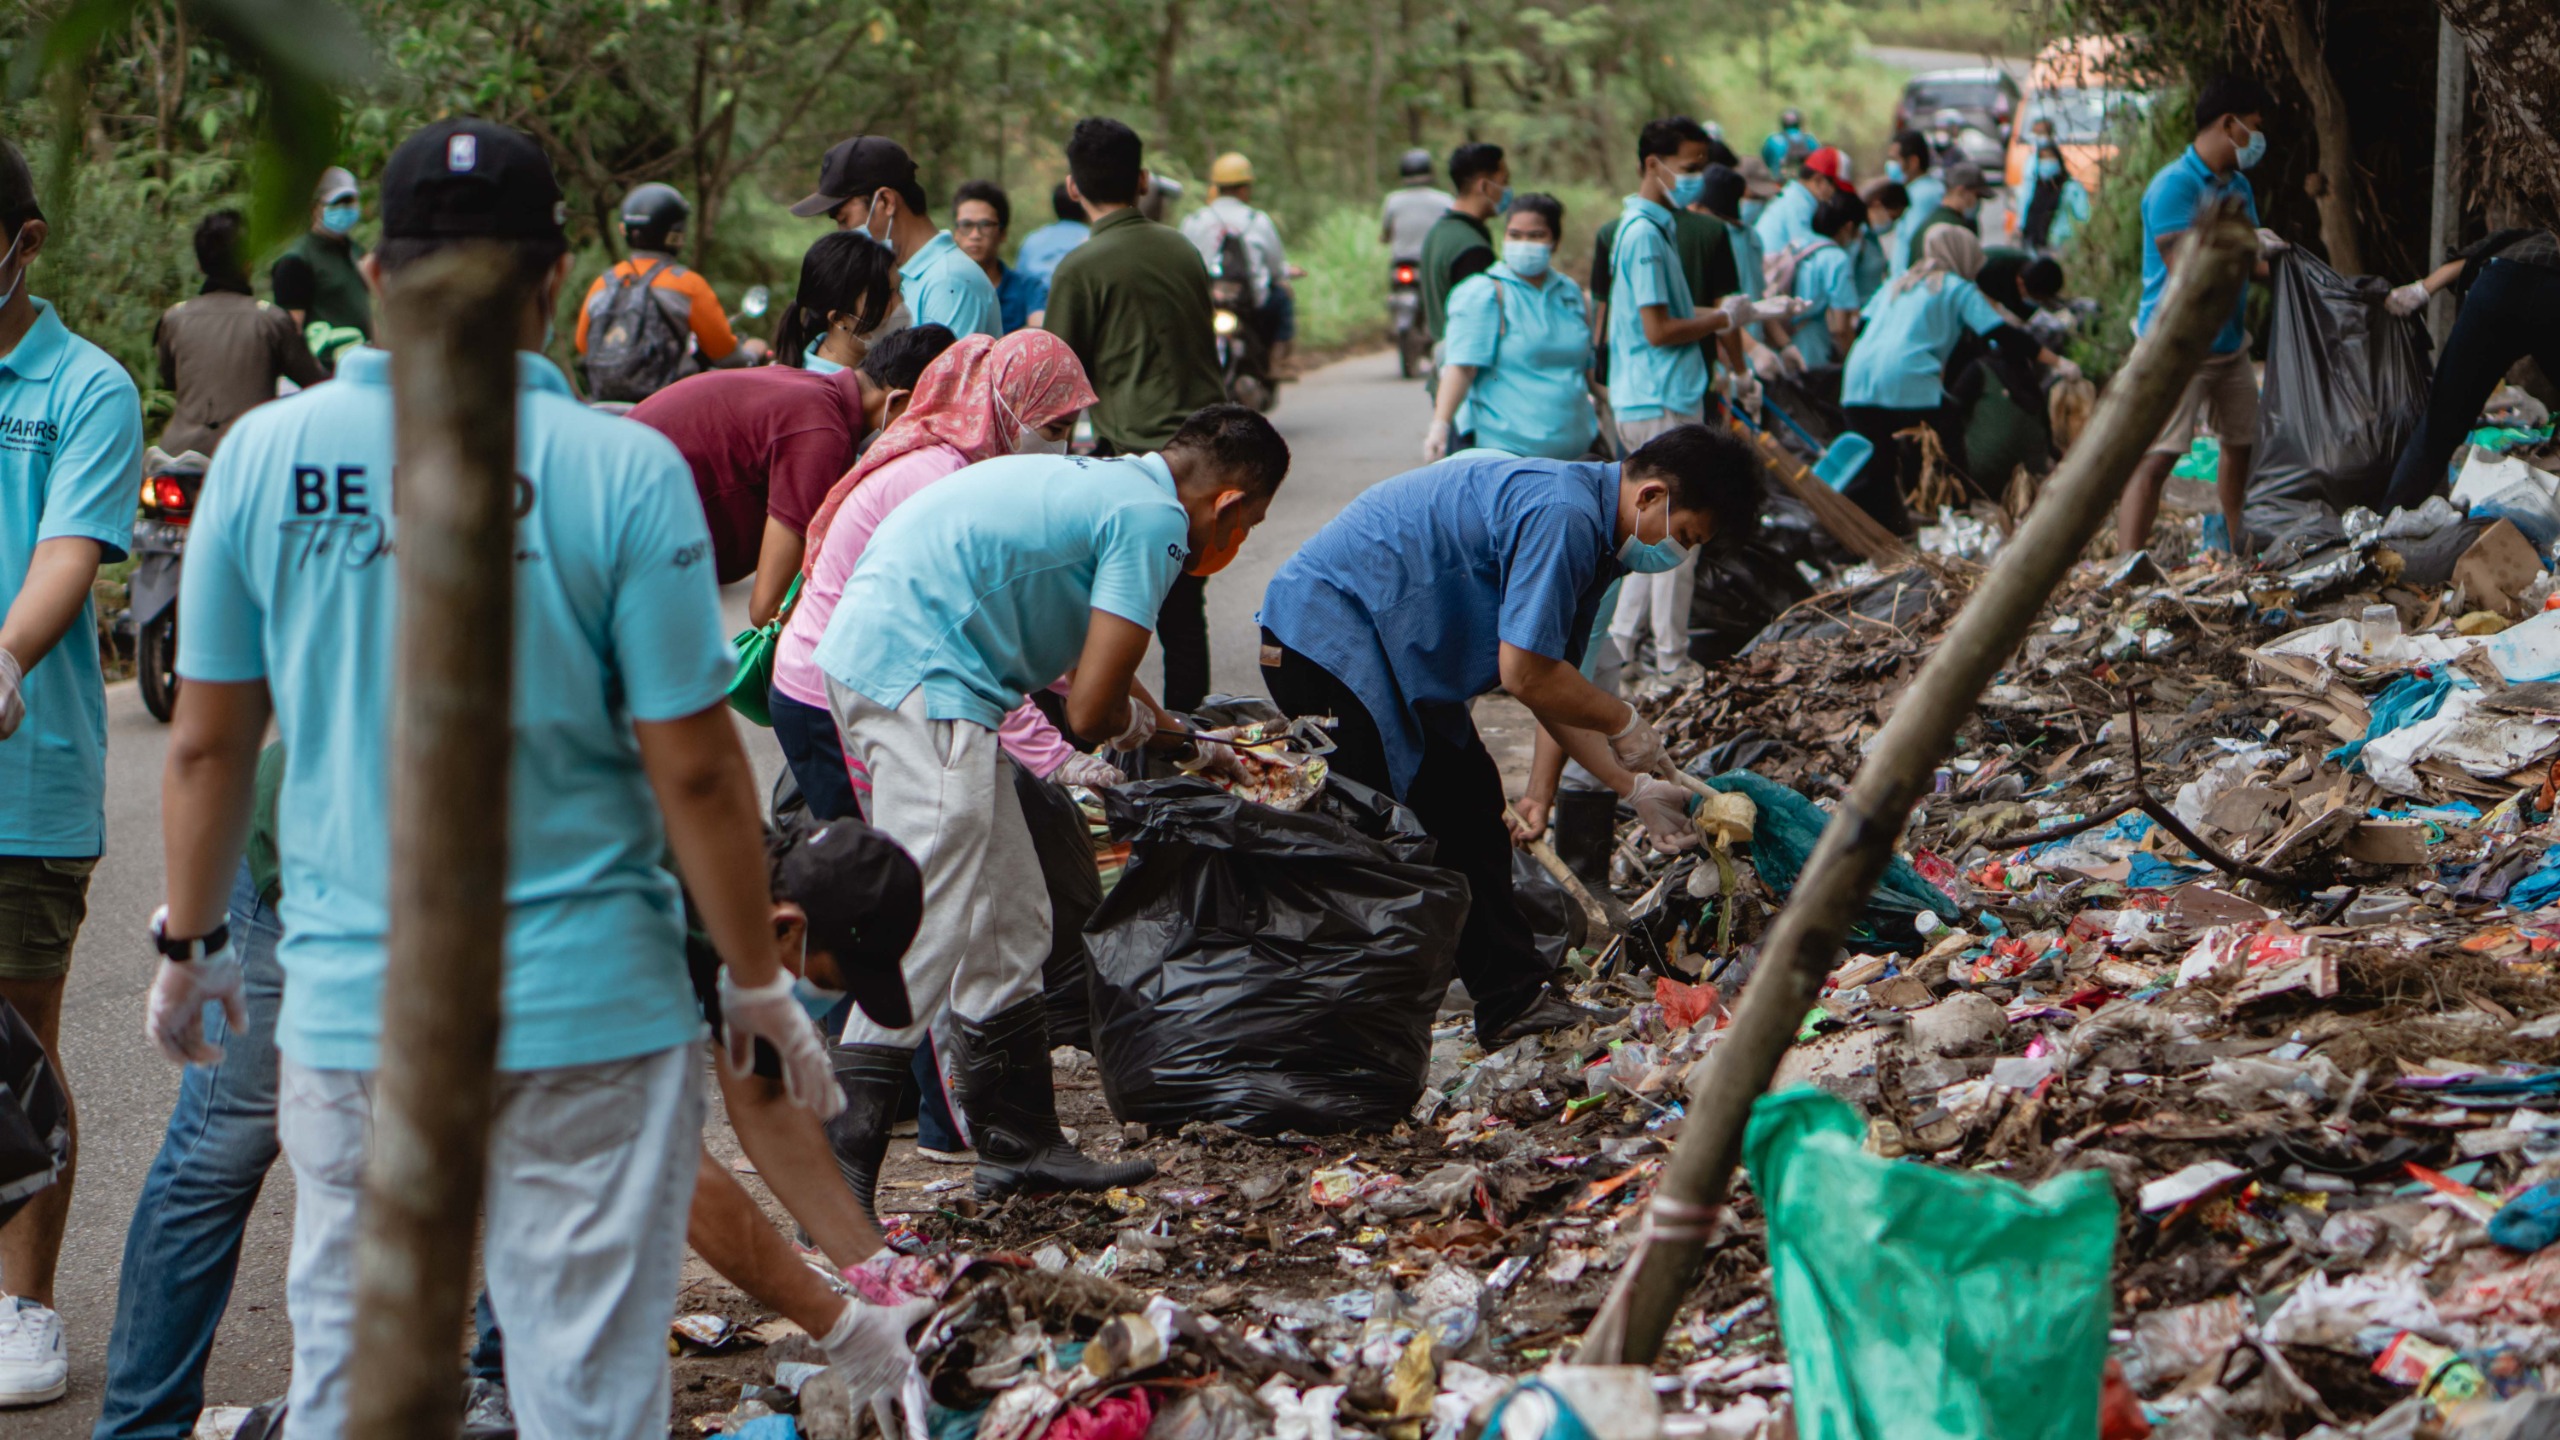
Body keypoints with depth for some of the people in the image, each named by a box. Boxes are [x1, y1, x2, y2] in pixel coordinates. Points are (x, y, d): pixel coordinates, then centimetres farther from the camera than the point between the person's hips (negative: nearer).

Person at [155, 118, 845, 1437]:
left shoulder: (264, 453, -3)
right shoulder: (621, 472, -12)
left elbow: (207, 743, 3)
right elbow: (693, 770, -9)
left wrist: (188, 943, 18)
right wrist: (758, 983, 3)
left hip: (349, 998, 2)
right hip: (586, 1001, -2)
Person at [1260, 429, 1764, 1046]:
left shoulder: (1587, 533, 9)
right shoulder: (1562, 514, -24)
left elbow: (1552, 684, 13)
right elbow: (1524, 675, -25)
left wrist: (1634, 786, 7)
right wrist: (1624, 723, -9)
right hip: (1325, 633, -11)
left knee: (1470, 809, 12)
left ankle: (1516, 1001, 18)